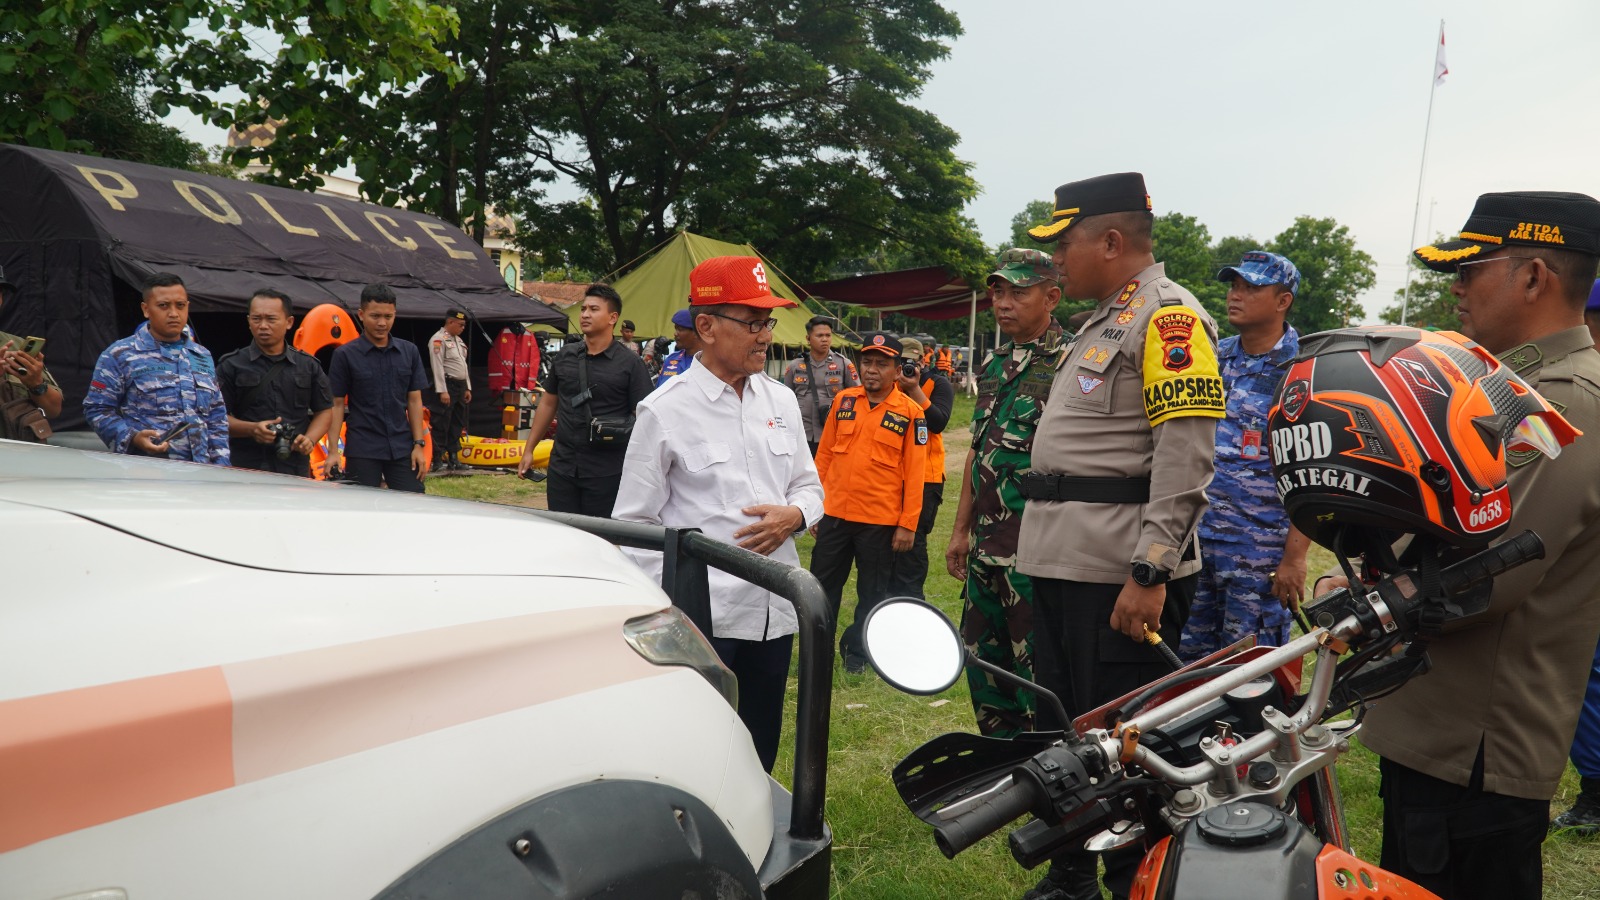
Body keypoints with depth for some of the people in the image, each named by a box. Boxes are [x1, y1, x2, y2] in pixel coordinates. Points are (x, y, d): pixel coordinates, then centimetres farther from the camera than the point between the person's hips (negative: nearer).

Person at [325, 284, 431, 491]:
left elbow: (414, 400, 8)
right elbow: (337, 404, -1)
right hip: (362, 451, -2)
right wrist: (333, 450, -8)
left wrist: (419, 445, 2)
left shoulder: (409, 352, 5)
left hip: (403, 449, 2)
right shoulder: (345, 355, -2)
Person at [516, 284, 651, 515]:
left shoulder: (630, 364, -5)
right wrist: (529, 449, 16)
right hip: (562, 466, 4)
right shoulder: (565, 356, 8)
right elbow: (548, 403, 17)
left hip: (607, 472, -4)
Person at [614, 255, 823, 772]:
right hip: (701, 617, -5)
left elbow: (809, 486, 17)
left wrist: (794, 515, -6)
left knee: (759, 759, 18)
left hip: (774, 612, 5)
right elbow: (635, 524, -6)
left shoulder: (781, 401, 8)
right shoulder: (665, 410, -7)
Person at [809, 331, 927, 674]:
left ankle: (857, 652, 26)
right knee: (823, 584, 12)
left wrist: (908, 524, -9)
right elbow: (824, 455, 8)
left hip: (880, 520, -3)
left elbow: (914, 473, -6)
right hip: (834, 514, 3)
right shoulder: (843, 400, 4)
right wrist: (814, 504, 6)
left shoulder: (910, 413, -6)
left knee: (872, 591, 10)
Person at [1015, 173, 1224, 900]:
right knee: (1063, 730, 17)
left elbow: (1185, 457, -19)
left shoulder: (1168, 316, -10)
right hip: (1061, 564, 10)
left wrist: (1148, 573, -23)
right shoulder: (1104, 321, 20)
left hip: (1120, 573, -10)